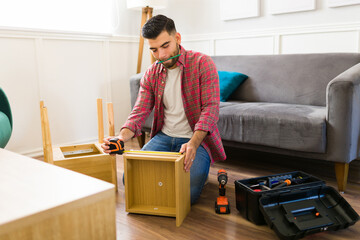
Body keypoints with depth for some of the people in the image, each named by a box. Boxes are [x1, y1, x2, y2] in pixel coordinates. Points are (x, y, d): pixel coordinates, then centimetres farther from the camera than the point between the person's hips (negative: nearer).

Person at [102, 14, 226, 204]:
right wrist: (122, 137, -24)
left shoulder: (202, 63, -11)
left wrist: (193, 143, -33)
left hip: (196, 139, -4)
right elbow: (139, 112, -2)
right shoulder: (151, 74, 4)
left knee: (187, 194, -21)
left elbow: (211, 108, -18)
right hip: (163, 137, 4)